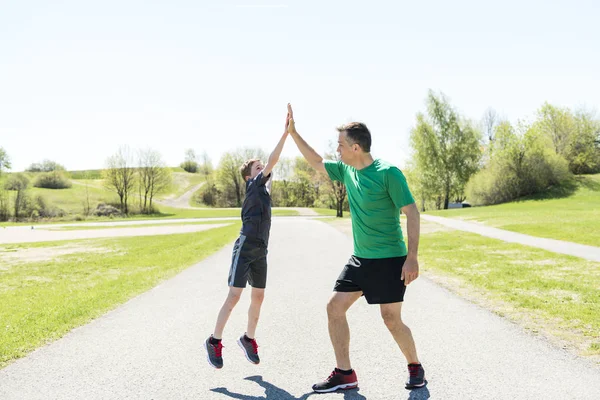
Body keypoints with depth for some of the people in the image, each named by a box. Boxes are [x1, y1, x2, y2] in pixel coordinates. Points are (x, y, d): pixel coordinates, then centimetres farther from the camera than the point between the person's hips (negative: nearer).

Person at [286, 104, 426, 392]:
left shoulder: (388, 173, -16)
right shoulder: (346, 171, 5)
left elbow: (412, 212, -16)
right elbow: (316, 163, 20)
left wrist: (412, 257, -20)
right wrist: (293, 132, 16)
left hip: (389, 260, -7)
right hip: (360, 259, 7)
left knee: (392, 320, -2)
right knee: (335, 307, 1)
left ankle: (415, 367, 25)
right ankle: (344, 374, 12)